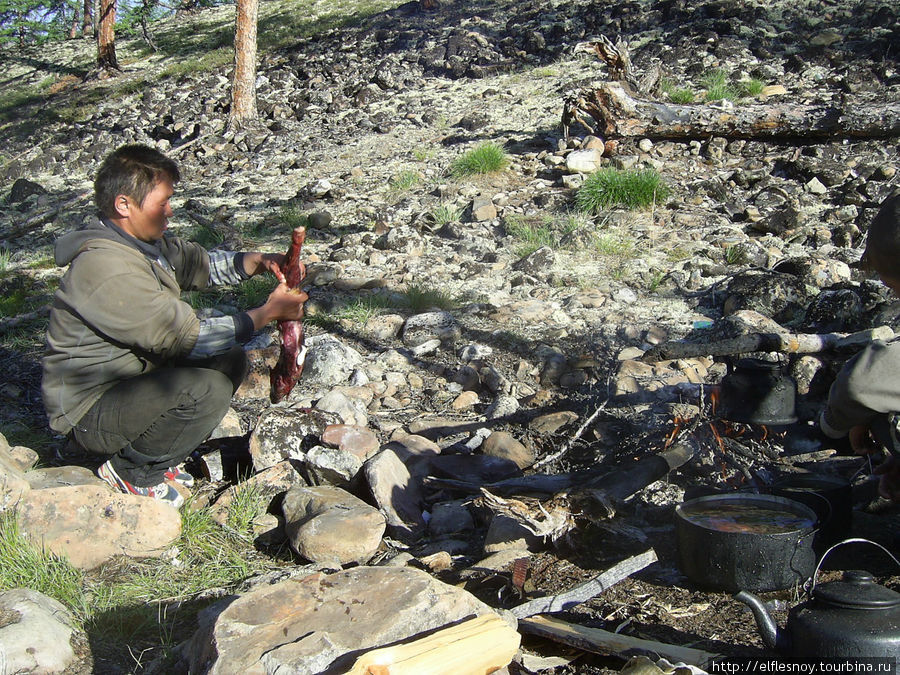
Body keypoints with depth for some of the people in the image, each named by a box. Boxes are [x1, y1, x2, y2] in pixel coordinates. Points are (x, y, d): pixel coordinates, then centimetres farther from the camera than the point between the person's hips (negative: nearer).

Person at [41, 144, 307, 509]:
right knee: (208, 390, -28)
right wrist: (268, 312, -19)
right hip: (90, 412, -10)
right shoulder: (105, 267, -28)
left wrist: (258, 261, -3)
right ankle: (132, 471, -4)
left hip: (136, 378, 10)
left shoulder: (148, 242, 1)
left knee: (230, 361, 3)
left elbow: (203, 263, 17)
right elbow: (188, 338, -27)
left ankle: (154, 455, 8)